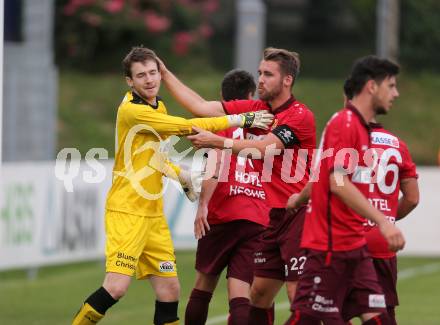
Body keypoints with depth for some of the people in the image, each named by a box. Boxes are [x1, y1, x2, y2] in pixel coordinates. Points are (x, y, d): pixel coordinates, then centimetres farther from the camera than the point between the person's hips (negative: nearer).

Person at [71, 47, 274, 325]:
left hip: (154, 213, 8)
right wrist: (238, 120, -17)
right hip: (126, 211, -8)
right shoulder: (131, 110, -16)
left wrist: (180, 174, 13)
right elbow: (186, 127, -21)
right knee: (116, 287, -19)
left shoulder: (158, 107, 13)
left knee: (170, 291, 3)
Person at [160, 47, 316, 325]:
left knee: (299, 295, -11)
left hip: (299, 215, -8)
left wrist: (218, 141, -22)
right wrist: (165, 73, 7)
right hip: (275, 216, 8)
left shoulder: (301, 116, -12)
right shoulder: (253, 109, 9)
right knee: (260, 291, 11)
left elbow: (263, 149, -22)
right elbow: (201, 107, 9)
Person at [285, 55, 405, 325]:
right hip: (331, 244, -9)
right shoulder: (345, 123, -13)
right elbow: (338, 182, -23)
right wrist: (382, 221, -28)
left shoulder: (360, 127, 17)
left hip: (355, 245, 9)